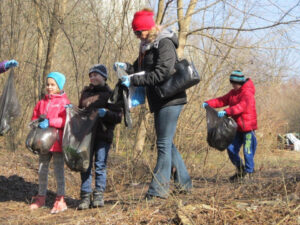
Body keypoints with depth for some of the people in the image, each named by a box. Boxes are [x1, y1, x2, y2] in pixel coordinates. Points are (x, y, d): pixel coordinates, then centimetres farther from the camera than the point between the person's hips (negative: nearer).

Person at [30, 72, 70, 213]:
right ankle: (41, 197, 27)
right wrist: (36, 122, -2)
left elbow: (66, 120, -18)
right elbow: (35, 116, 20)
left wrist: (50, 122, -25)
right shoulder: (42, 102, 13)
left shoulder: (64, 102, -6)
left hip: (57, 142, -6)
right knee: (42, 169, 14)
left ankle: (60, 200, 4)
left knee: (58, 169, -2)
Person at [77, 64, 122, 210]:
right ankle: (85, 196, 5)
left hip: (103, 135, -4)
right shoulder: (86, 92, 17)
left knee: (100, 165, -2)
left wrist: (105, 113, -19)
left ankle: (99, 195, 6)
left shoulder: (110, 94, 2)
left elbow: (118, 117, -4)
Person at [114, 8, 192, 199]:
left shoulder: (165, 44, -14)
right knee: (167, 143, 14)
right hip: (160, 101, 10)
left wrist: (133, 80, -22)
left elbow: (161, 74, -23)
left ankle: (159, 189, -5)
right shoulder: (147, 46, 14)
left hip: (170, 100, -10)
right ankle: (184, 183, 24)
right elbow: (141, 69, 20)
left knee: (164, 144, -8)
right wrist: (126, 66, -1)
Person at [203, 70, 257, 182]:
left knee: (248, 152, -5)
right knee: (231, 148, 8)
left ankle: (249, 172, 7)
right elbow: (222, 100, 10)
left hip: (248, 127, -8)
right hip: (238, 128, 8)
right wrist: (208, 103, -6)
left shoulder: (247, 93, -15)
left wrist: (226, 111, -42)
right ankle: (240, 170, 24)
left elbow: (242, 106, -30)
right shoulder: (233, 93, 13)